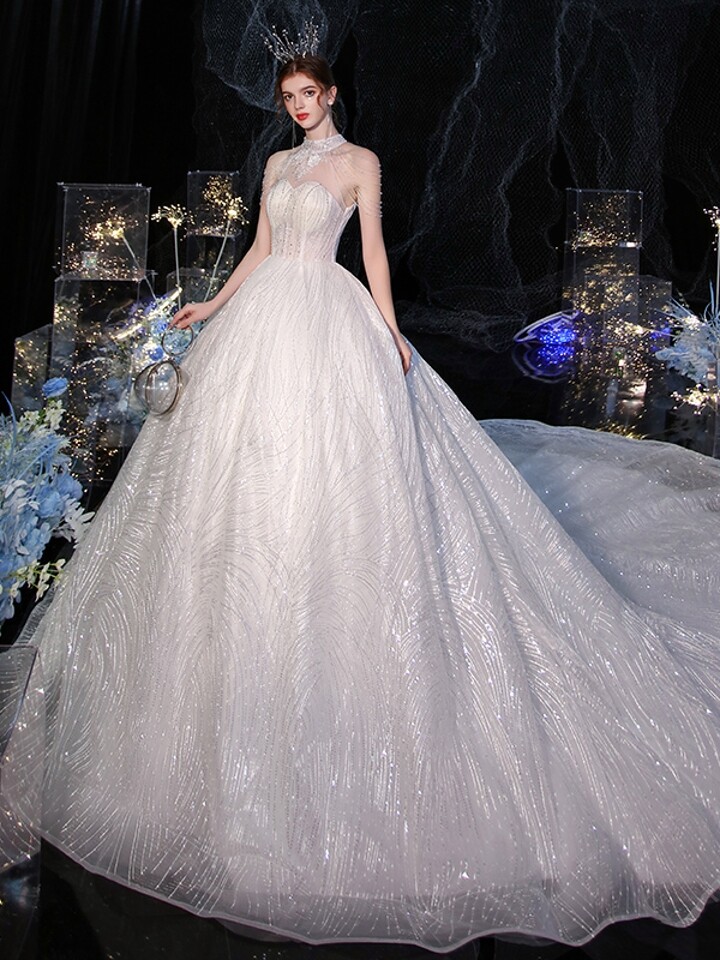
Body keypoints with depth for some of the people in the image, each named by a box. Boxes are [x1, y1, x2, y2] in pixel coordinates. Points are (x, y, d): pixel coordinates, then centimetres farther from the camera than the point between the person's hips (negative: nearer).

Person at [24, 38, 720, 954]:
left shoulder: (360, 161, 3)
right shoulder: (278, 163, 20)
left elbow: (374, 248, -2)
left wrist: (392, 333, -11)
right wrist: (213, 304, 17)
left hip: (327, 319, -6)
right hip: (263, 318, 7)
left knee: (328, 469, -10)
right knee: (251, 462, 6)